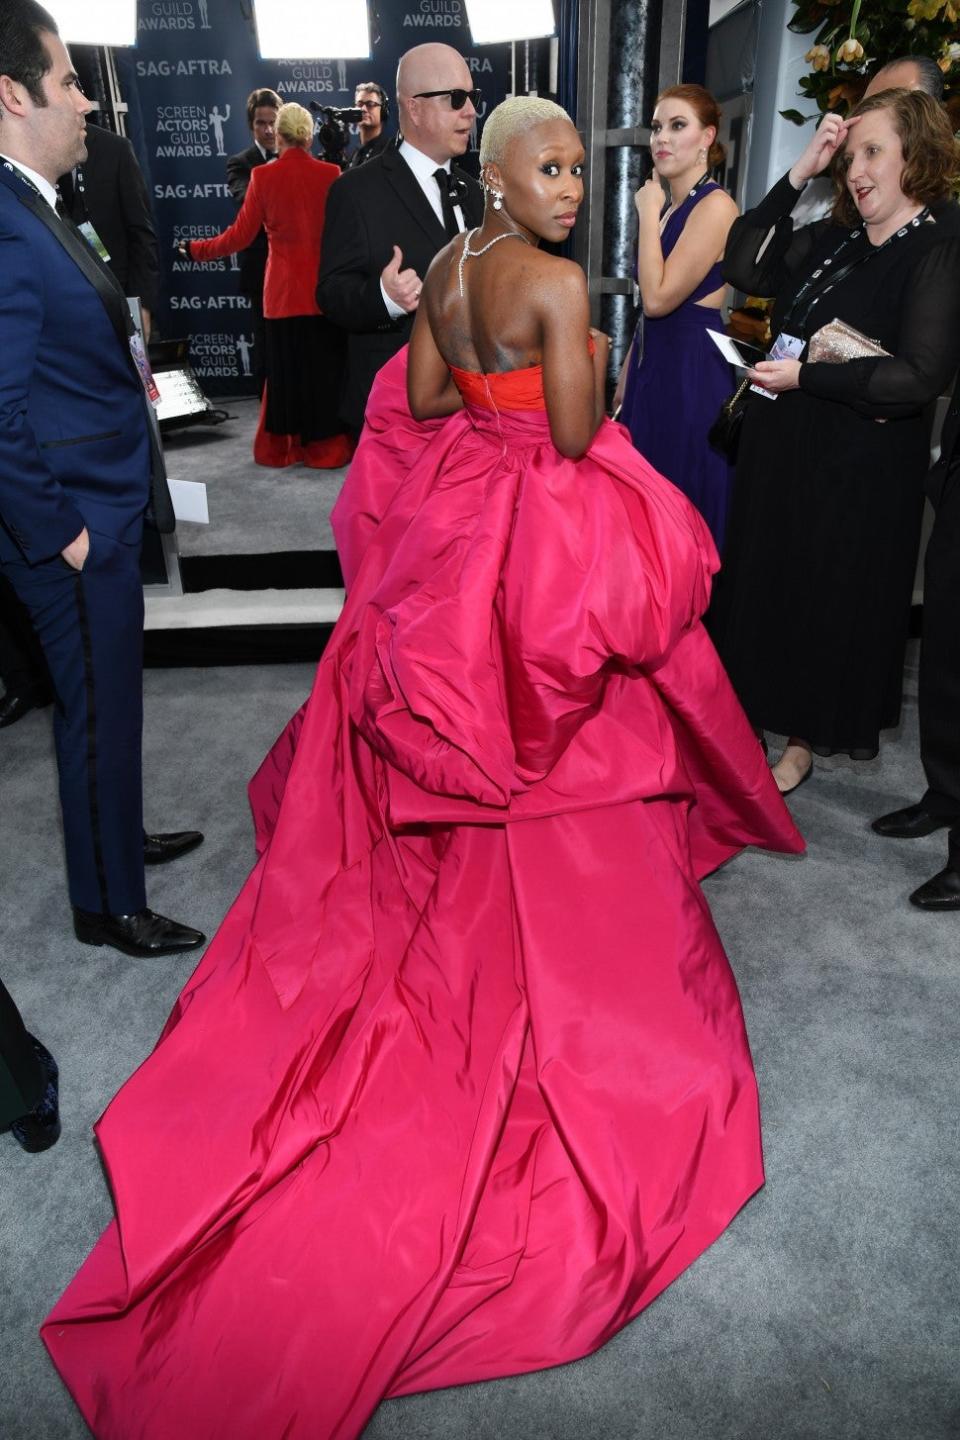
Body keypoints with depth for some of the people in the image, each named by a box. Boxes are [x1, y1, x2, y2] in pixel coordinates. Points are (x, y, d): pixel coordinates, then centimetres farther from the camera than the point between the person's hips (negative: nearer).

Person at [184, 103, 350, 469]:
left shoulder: (263, 176, -3)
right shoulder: (331, 173, -3)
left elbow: (241, 235, 0)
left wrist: (197, 249, 13)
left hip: (283, 291, 1)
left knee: (284, 369, 9)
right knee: (326, 368, 6)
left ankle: (280, 448, 17)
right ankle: (328, 447, 12)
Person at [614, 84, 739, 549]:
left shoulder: (715, 206, -13)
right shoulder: (666, 206, 13)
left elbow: (658, 297, -21)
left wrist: (648, 214, -13)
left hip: (693, 375, -9)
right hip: (651, 368, 9)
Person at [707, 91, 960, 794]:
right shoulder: (831, 241, 7)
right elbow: (744, 267, 1)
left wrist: (804, 376, -19)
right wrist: (800, 173, -4)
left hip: (858, 468, -7)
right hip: (782, 446, 7)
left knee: (832, 593, 6)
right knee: (765, 577, 14)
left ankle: (806, 739, 24)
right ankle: (760, 712, 32)